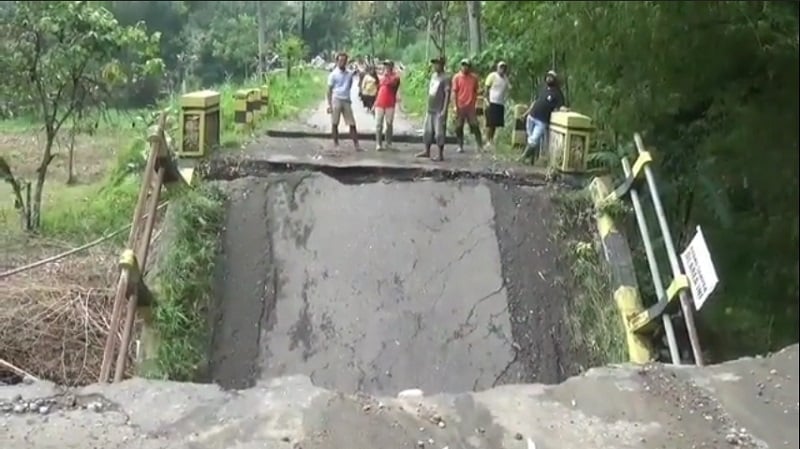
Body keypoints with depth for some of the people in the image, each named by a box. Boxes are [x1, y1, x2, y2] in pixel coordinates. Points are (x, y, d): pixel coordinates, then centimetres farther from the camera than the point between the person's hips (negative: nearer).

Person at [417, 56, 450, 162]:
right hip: (430, 109, 8)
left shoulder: (445, 78, -12)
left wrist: (444, 110, -20)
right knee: (427, 131, 13)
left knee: (439, 132, -4)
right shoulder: (433, 75, 12)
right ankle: (427, 151, 24)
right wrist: (428, 106, 17)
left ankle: (440, 154, 3)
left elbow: (447, 94, -15)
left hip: (439, 111, -8)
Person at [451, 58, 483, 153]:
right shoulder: (457, 77, -2)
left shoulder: (474, 78, 5)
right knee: (459, 127, 3)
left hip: (471, 107, 1)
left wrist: (476, 104, 9)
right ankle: (460, 146, 13)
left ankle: (480, 145, 2)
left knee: (475, 126, -1)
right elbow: (454, 92, -4)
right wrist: (455, 106, -10)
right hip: (460, 106, -1)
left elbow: (475, 91, 13)